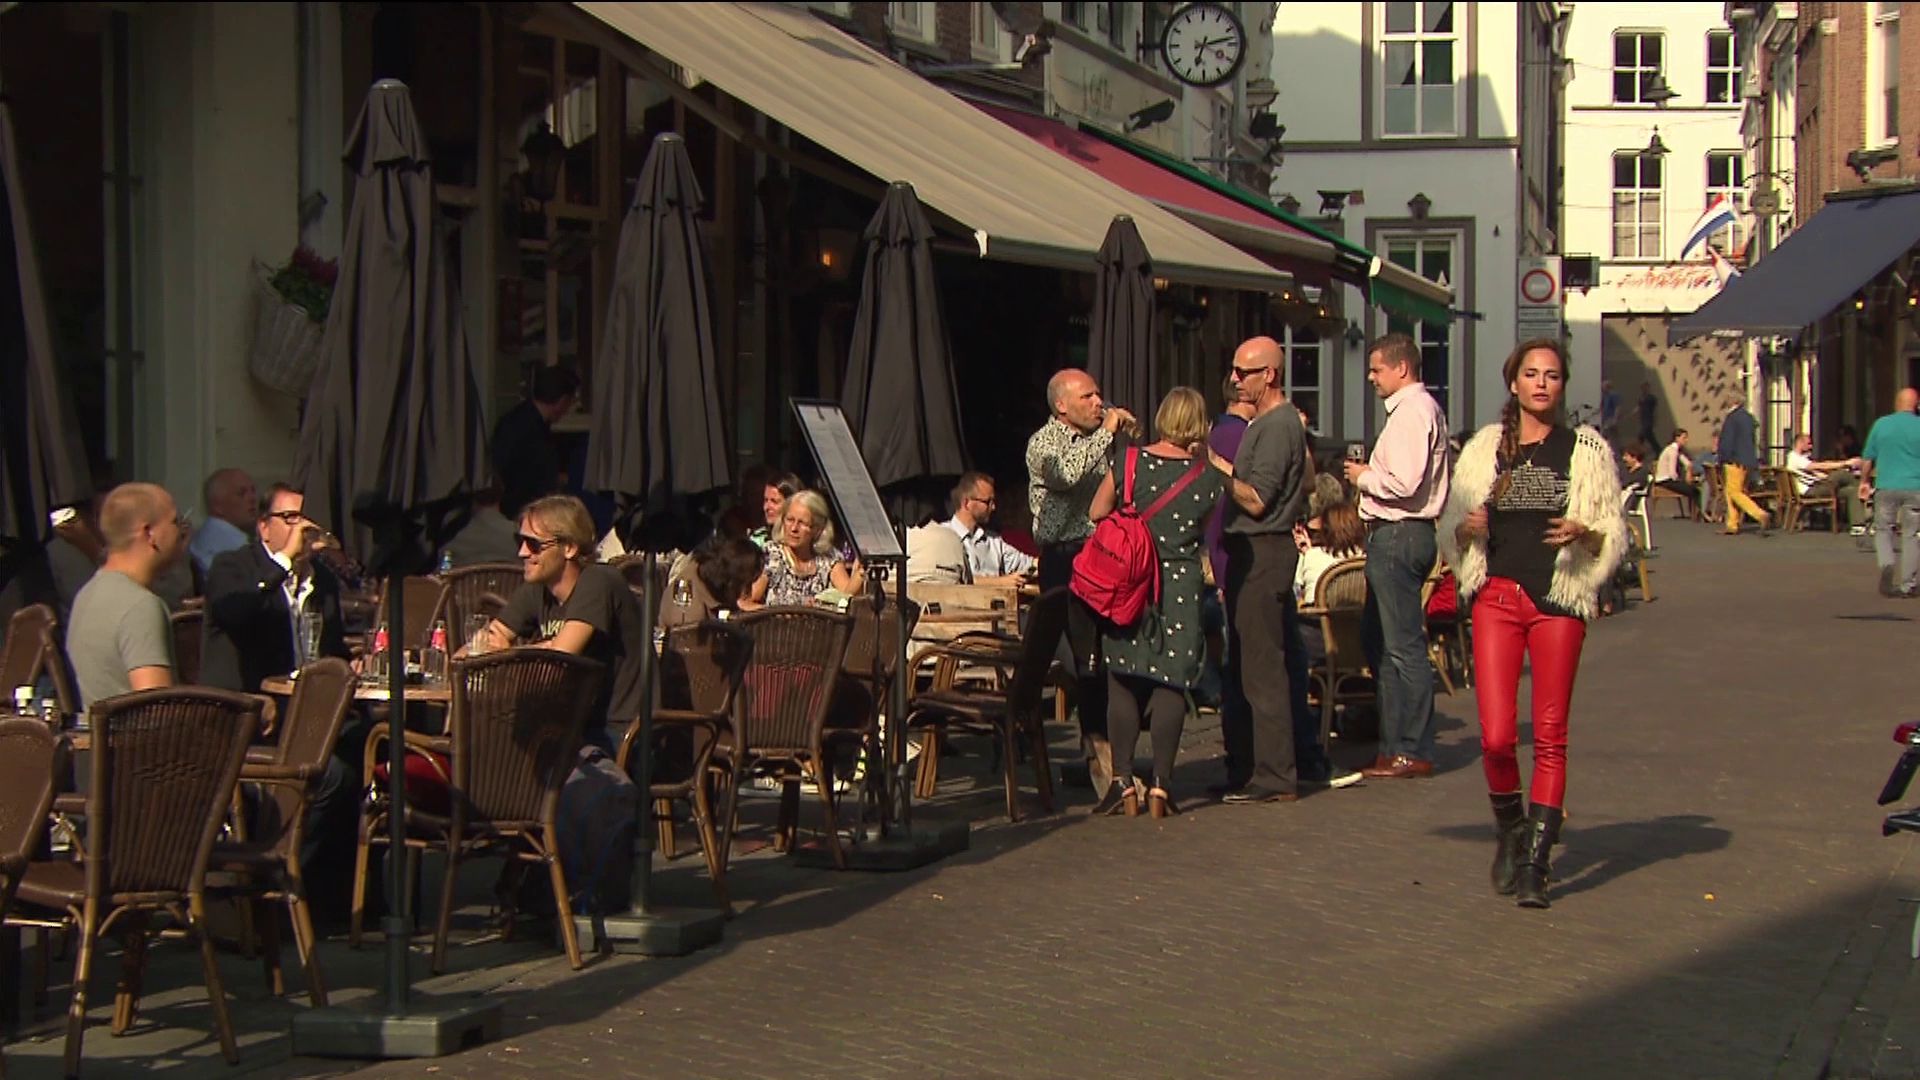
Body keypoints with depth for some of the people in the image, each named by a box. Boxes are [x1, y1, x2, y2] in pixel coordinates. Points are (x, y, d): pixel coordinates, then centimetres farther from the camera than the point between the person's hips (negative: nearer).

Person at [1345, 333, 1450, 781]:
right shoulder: (1423, 409, 19)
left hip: (1397, 537, -11)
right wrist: (1370, 476, 9)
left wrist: (1363, 478, -8)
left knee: (1403, 644, -7)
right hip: (1399, 535, 11)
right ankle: (1396, 742, 21)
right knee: (1378, 639, 17)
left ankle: (1412, 752, -3)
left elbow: (1404, 483, -23)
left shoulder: (1412, 412, -14)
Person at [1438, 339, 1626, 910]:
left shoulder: (1586, 451, 5)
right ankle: (1509, 830, 20)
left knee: (1550, 736, -1)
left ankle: (1534, 864, 3)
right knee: (1496, 736, -8)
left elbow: (1614, 535, 5)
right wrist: (1468, 527, -9)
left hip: (1560, 600, -1)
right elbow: (1451, 528, 13)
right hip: (1497, 597, 1)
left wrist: (1584, 534, -16)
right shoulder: (1486, 449, 10)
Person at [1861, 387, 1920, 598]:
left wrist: (1865, 481, 20)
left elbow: (1867, 459, 7)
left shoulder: (1881, 424, 1)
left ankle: (1886, 563, -13)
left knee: (1883, 529, 14)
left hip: (1886, 486, 1)